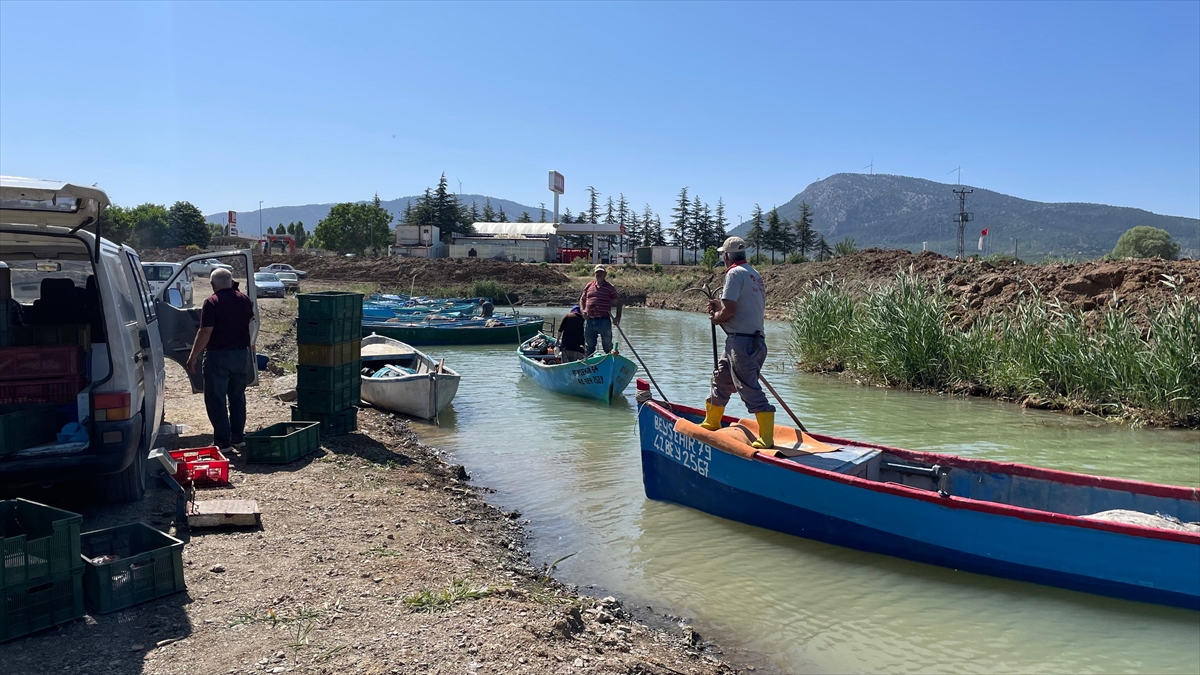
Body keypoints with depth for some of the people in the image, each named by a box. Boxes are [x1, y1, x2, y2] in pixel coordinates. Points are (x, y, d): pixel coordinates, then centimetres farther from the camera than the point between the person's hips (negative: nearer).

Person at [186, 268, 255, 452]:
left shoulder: (212, 302, -13)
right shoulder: (244, 300, 5)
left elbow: (205, 332, -17)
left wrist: (193, 356, -11)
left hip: (218, 356, -6)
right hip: (242, 354, 6)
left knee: (216, 399, 3)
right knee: (237, 397, 17)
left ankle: (223, 442, 2)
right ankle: (238, 437, 22)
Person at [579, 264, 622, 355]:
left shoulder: (610, 288, 1)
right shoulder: (589, 286, 10)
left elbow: (618, 302, 4)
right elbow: (582, 299, 19)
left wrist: (618, 317, -7)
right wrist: (582, 310, 0)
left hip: (604, 321, -3)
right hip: (589, 320, 3)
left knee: (608, 346, 2)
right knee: (589, 347, 13)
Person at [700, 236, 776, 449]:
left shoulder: (735, 273, -10)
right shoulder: (755, 275, 17)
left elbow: (729, 310, -18)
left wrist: (716, 316, 2)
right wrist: (720, 307, 16)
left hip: (741, 341, -10)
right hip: (755, 340, 10)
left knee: (749, 388, -9)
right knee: (722, 379, 22)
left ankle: (767, 438, -9)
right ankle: (711, 424, 36)